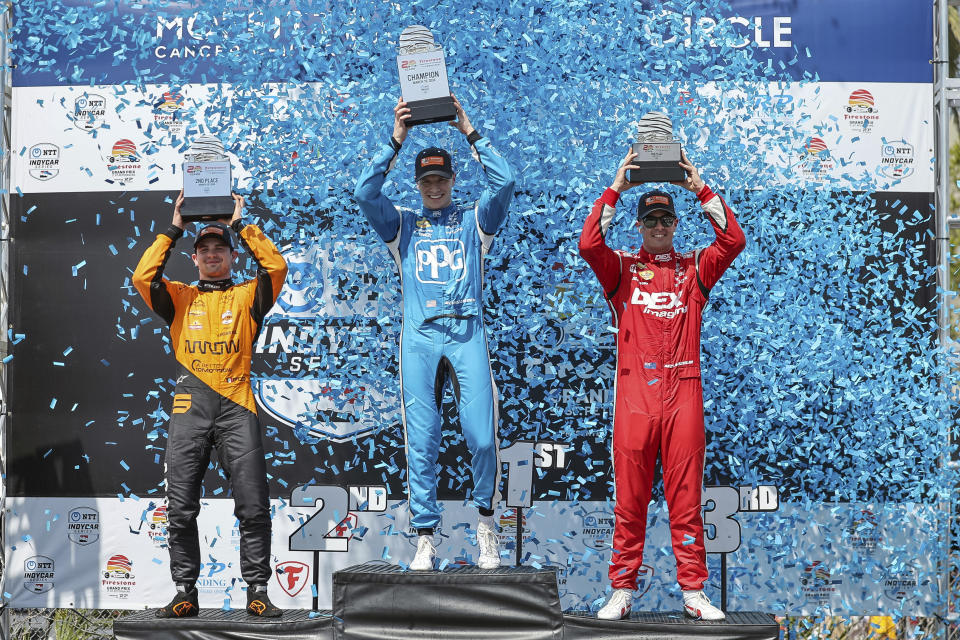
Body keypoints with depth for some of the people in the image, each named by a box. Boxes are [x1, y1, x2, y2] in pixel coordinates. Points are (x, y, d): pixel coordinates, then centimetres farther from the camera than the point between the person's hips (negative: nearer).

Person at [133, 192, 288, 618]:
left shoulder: (247, 296, 15)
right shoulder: (180, 299, 18)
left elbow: (276, 267, -2)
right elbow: (143, 277, 2)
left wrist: (241, 225, 4)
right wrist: (174, 229, 5)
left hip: (237, 406, -1)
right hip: (190, 407, 1)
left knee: (253, 506, -6)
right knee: (181, 509, -1)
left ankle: (257, 591, 0)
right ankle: (185, 593, 6)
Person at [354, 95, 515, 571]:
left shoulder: (475, 221, 17)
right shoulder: (402, 225, 18)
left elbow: (504, 183, 0)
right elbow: (365, 193, 2)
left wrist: (469, 132, 0)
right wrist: (396, 141, -1)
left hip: (467, 333, -1)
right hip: (419, 338, 1)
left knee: (482, 436, -12)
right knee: (421, 443, -2)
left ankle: (485, 520, 8)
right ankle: (424, 539, 2)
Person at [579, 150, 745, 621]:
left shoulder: (694, 269, 14)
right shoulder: (621, 269, 11)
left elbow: (733, 241, 1)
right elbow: (588, 243, -6)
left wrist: (702, 190, 0)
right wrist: (615, 189, -5)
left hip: (684, 395, 1)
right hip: (634, 395, -1)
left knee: (686, 500, 2)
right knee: (629, 500, 1)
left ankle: (693, 592, 6)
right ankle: (622, 591, 6)